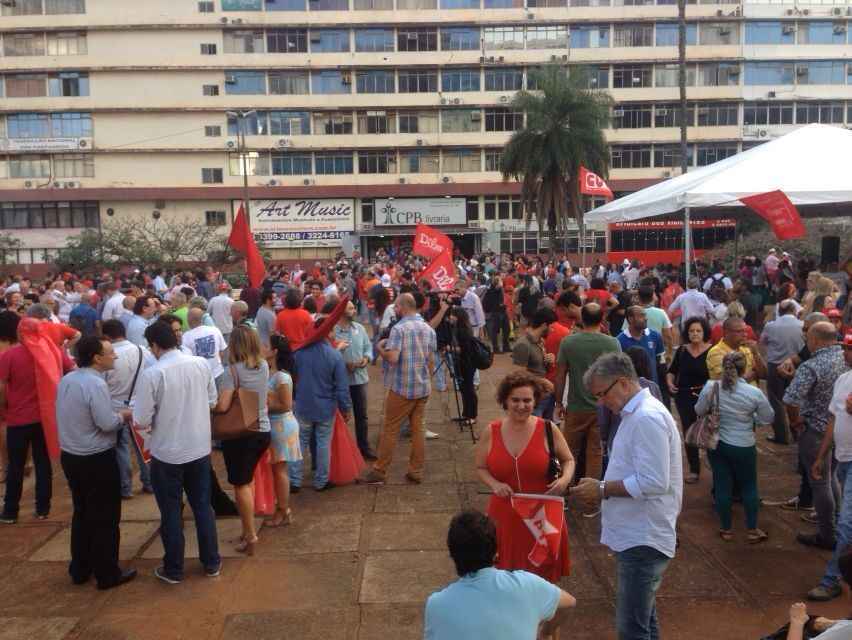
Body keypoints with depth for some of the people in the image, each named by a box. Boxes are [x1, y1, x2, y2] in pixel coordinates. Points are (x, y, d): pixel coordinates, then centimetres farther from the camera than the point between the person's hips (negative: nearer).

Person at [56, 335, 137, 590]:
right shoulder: (95, 384, -23)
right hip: (97, 460, -8)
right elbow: (107, 424, -23)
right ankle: (107, 574, 15)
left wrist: (116, 414, 12)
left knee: (82, 513, 20)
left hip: (70, 456, 8)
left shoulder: (66, 380, 5)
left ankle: (80, 570, 31)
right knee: (105, 517, 5)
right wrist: (125, 414, -4)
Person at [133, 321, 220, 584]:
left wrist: (159, 415, 6)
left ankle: (173, 570, 26)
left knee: (171, 512, 13)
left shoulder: (151, 374, -19)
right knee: (203, 506, 17)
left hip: (167, 453, -3)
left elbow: (141, 421, -15)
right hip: (200, 448, 4)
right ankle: (211, 563, 28)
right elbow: (212, 401, 5)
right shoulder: (201, 364, -6)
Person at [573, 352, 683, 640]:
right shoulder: (637, 413, 13)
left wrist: (602, 489, -17)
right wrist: (602, 490, 5)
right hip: (637, 535, 10)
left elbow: (653, 483, -26)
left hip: (643, 539, -10)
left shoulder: (647, 418, -20)